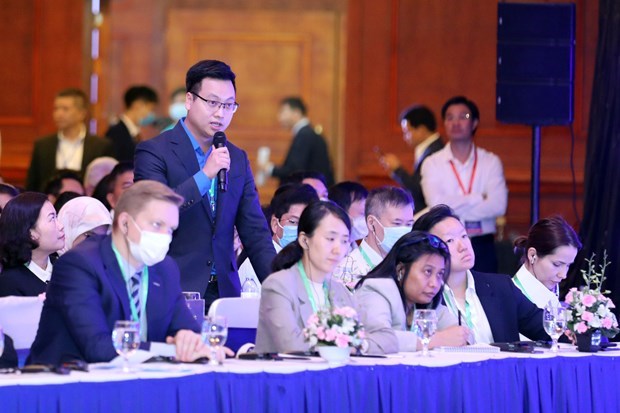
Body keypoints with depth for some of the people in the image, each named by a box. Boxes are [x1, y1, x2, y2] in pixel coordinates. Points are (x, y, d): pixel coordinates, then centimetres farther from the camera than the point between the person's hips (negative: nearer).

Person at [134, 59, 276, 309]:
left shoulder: (237, 159, 13)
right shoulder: (153, 152, -4)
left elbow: (255, 233, 12)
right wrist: (205, 175, -21)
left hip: (224, 292, 5)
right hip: (173, 293, -4)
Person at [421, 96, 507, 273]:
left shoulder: (491, 162, 5)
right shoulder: (432, 163, 4)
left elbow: (498, 205, -9)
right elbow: (436, 203, -11)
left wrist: (453, 209, -11)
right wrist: (479, 198, -9)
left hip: (482, 246, 1)